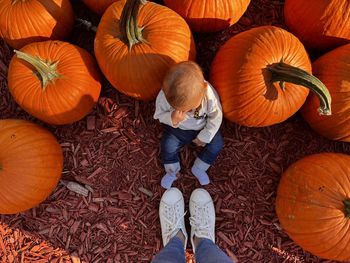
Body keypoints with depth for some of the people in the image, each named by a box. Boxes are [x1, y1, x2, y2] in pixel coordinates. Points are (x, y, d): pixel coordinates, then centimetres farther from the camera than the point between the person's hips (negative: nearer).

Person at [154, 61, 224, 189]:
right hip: (177, 128, 0)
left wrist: (205, 137, -13)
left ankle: (198, 168, 12)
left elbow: (216, 117, -17)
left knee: (216, 144, -12)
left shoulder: (210, 94, -36)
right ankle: (172, 171, 14)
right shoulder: (165, 95, -36)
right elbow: (159, 114, -17)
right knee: (167, 146, -16)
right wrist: (172, 119, -40)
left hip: (202, 128, 1)